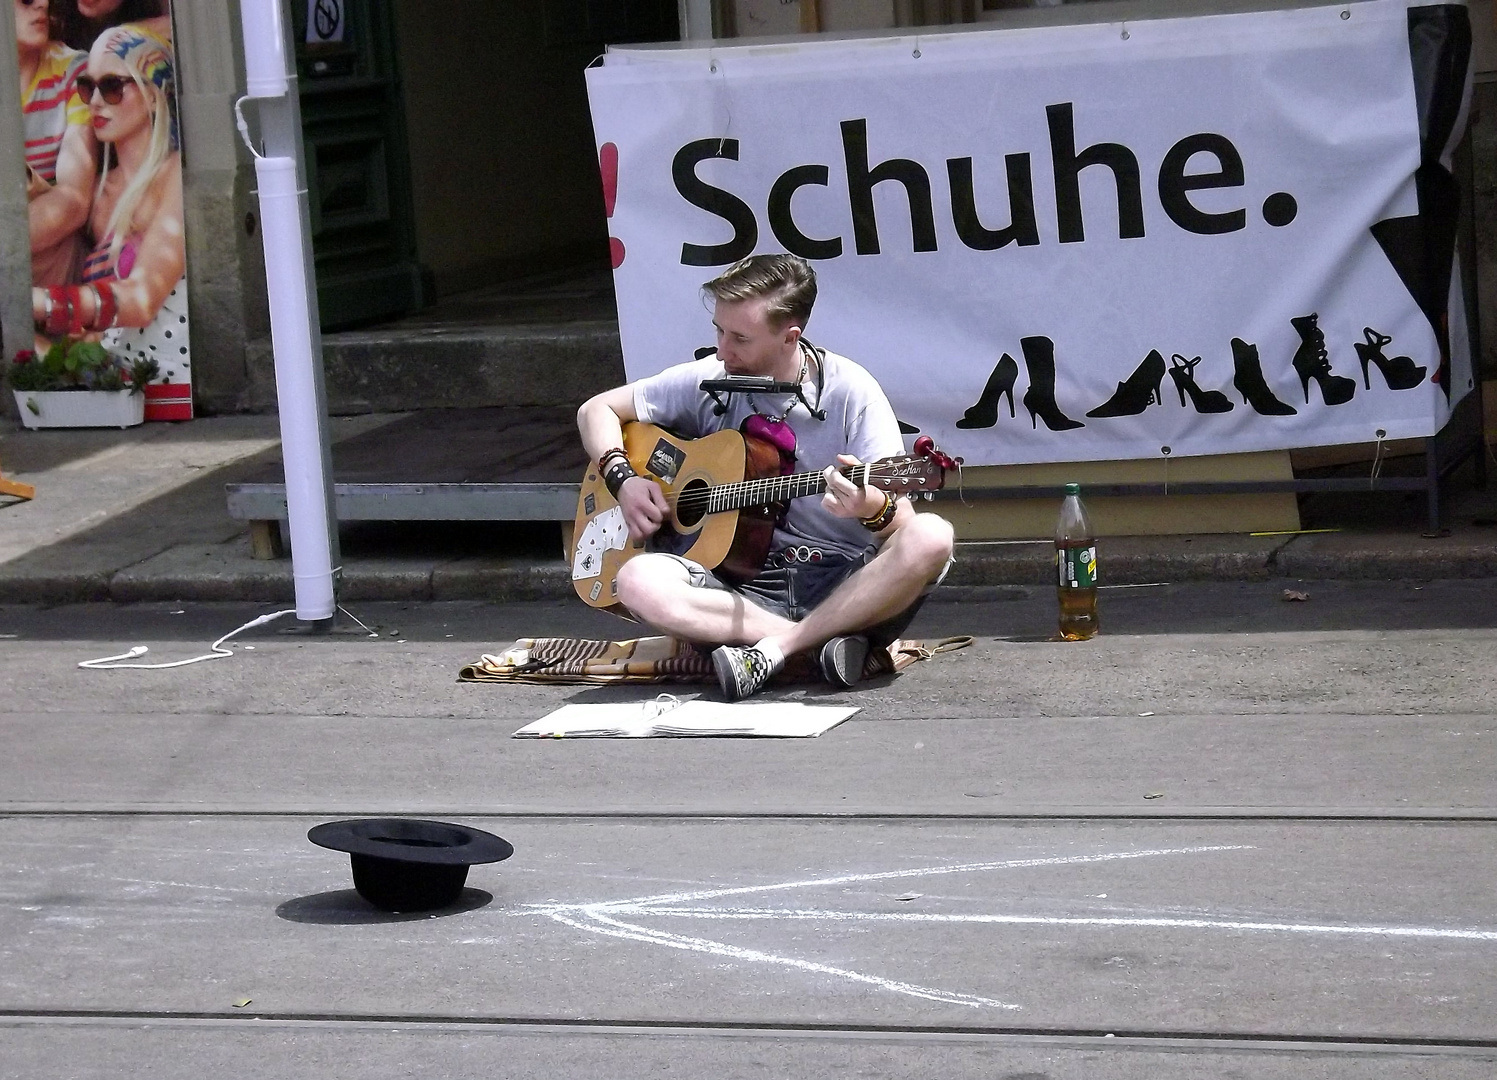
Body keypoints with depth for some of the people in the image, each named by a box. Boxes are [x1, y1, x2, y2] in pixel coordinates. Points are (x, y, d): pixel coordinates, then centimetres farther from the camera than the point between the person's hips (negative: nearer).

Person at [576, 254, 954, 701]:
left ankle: (773, 649, -28)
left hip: (844, 585, -2)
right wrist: (622, 479, -2)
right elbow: (597, 409, 16)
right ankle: (825, 641, -27)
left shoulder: (849, 391, -5)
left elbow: (902, 523, -10)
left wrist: (875, 508, -34)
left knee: (930, 538, -32)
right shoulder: (709, 381, 4)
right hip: (746, 583, 2)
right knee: (638, 582, -28)